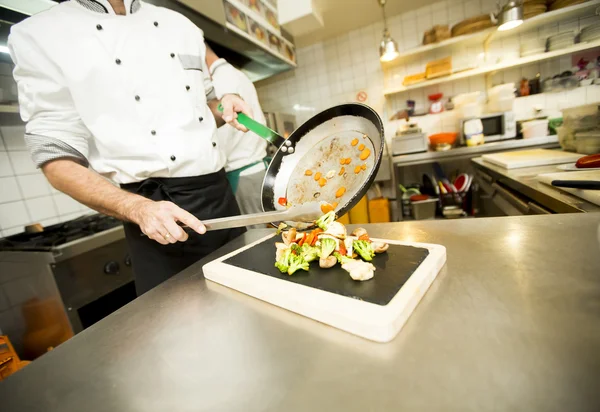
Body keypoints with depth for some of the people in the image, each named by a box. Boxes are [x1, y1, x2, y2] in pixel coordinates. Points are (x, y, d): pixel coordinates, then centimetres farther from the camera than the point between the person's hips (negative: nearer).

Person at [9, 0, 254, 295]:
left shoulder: (179, 25, 12)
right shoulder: (36, 35, 0)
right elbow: (57, 157, -6)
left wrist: (223, 105, 0)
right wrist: (138, 209, -23)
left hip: (219, 192, 5)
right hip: (161, 213, -4)